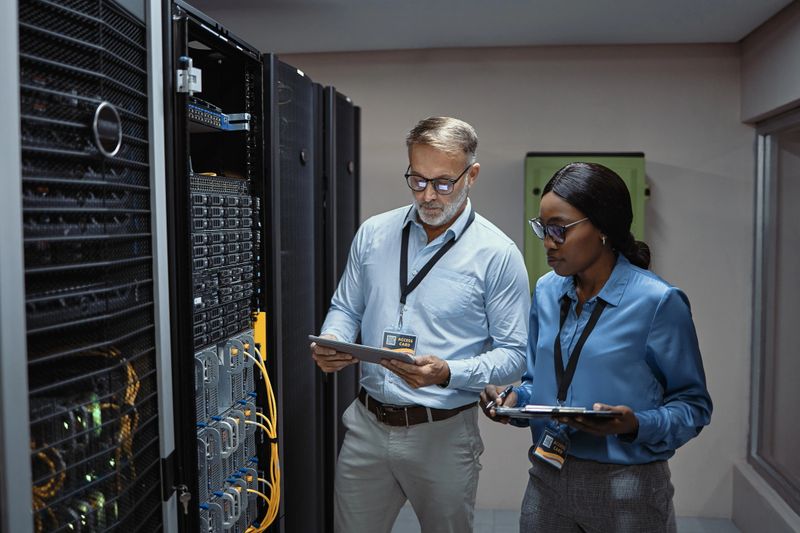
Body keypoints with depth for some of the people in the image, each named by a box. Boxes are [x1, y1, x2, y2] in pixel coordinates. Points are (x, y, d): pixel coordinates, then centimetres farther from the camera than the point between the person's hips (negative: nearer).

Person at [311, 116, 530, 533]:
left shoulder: (497, 255, -10)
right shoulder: (372, 234, 2)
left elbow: (513, 355, -9)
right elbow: (345, 309, 12)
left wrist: (448, 373, -25)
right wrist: (330, 343, -10)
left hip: (443, 433, -3)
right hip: (367, 425, 3)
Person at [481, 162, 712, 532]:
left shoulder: (657, 302, -14)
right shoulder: (546, 291, 3)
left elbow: (692, 405, -8)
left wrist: (637, 425, -25)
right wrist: (515, 399, -6)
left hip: (626, 491, -4)